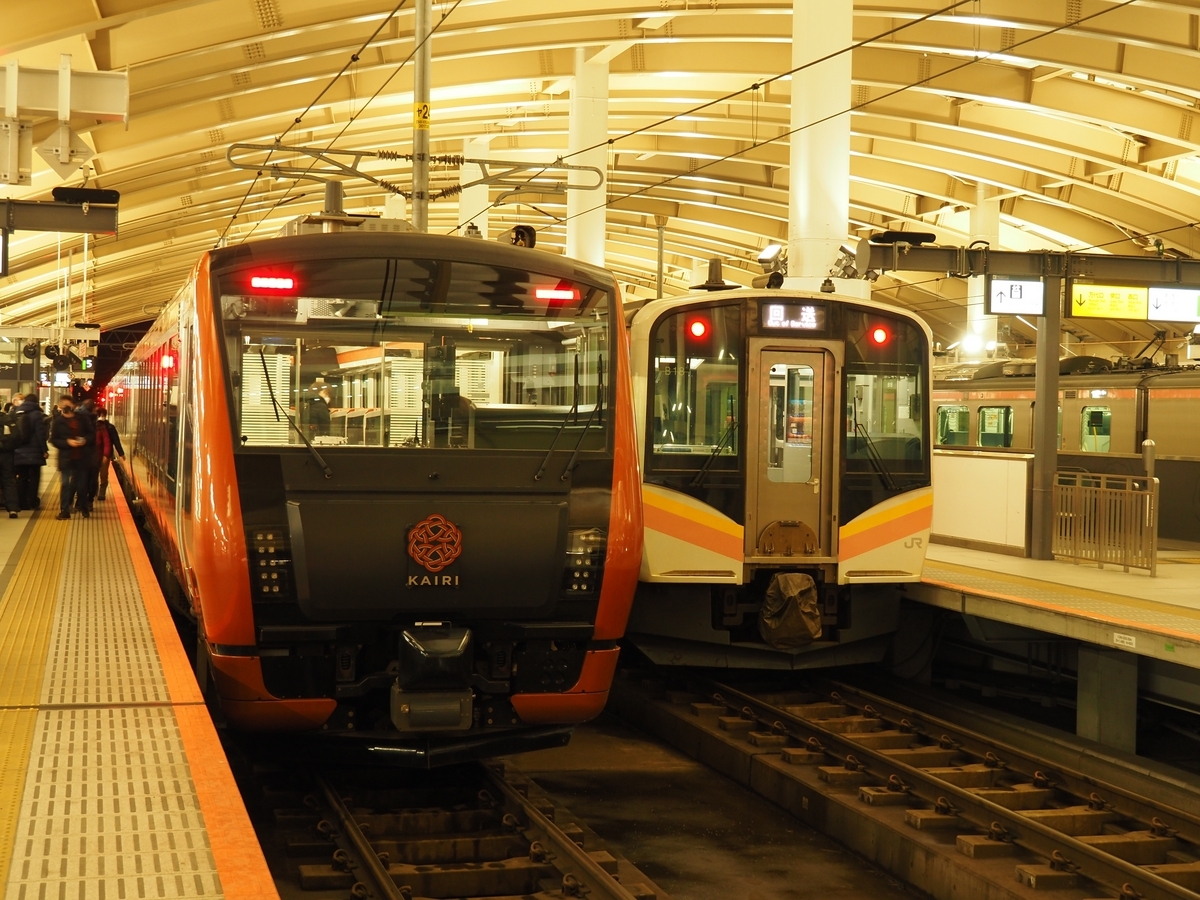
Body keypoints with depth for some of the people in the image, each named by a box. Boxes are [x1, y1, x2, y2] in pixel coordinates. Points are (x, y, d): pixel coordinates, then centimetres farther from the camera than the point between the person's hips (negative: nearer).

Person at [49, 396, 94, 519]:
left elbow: (92, 434, 11)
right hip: (66, 457, -2)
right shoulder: (58, 421, -1)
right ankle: (64, 510, -4)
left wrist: (85, 440, -10)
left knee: (82, 484, 11)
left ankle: (84, 508, 27)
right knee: (66, 484, -6)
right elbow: (53, 440, -3)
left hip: (82, 457, 2)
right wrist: (67, 442, -17)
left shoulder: (82, 419, 5)